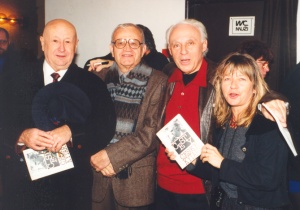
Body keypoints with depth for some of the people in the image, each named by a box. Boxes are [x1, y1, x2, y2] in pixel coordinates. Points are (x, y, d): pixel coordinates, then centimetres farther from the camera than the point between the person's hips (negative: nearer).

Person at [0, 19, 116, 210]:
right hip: (22, 181, 1)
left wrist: (70, 131, -25)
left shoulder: (92, 84, 1)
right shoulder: (19, 76, 4)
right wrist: (22, 136, -21)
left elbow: (107, 126, -10)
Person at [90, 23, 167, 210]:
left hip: (136, 179, -2)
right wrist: (95, 156, -12)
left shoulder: (158, 82, -4)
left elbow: (152, 131, -12)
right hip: (98, 175, 3)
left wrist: (112, 156, -15)